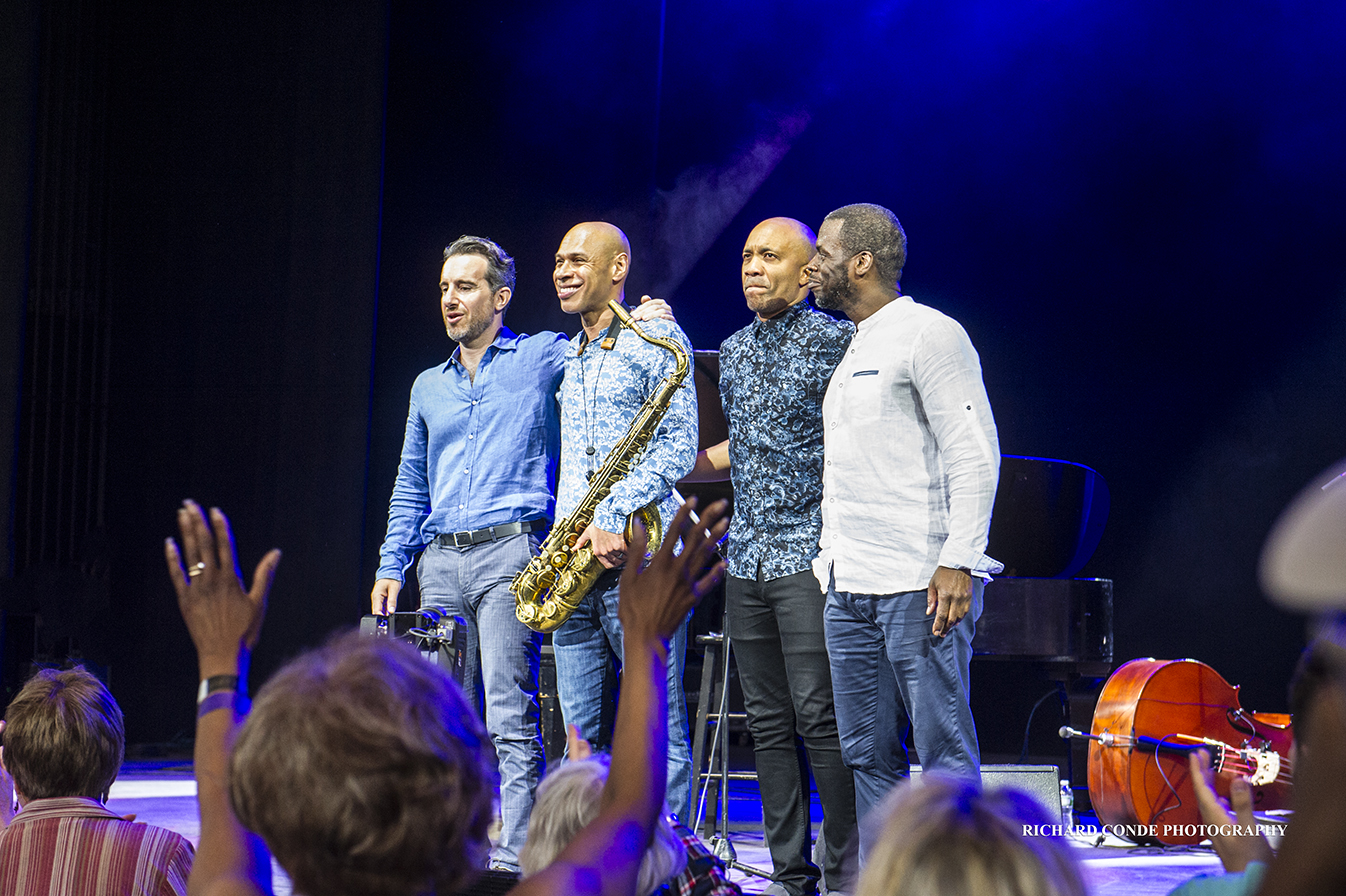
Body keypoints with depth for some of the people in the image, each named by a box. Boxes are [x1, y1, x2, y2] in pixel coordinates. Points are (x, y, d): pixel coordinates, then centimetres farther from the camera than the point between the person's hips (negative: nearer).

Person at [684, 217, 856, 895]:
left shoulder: (835, 342, -5)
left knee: (819, 718, -9)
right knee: (767, 722, 7)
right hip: (746, 558, 7)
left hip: (811, 556, -7)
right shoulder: (732, 352, 16)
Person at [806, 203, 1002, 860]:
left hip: (919, 584, -9)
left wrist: (958, 563, -19)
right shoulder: (852, 352, 21)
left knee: (945, 748, -6)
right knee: (868, 755, 8)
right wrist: (833, 561, 21)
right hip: (848, 589, 9)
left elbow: (975, 454, -12)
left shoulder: (929, 334, -5)